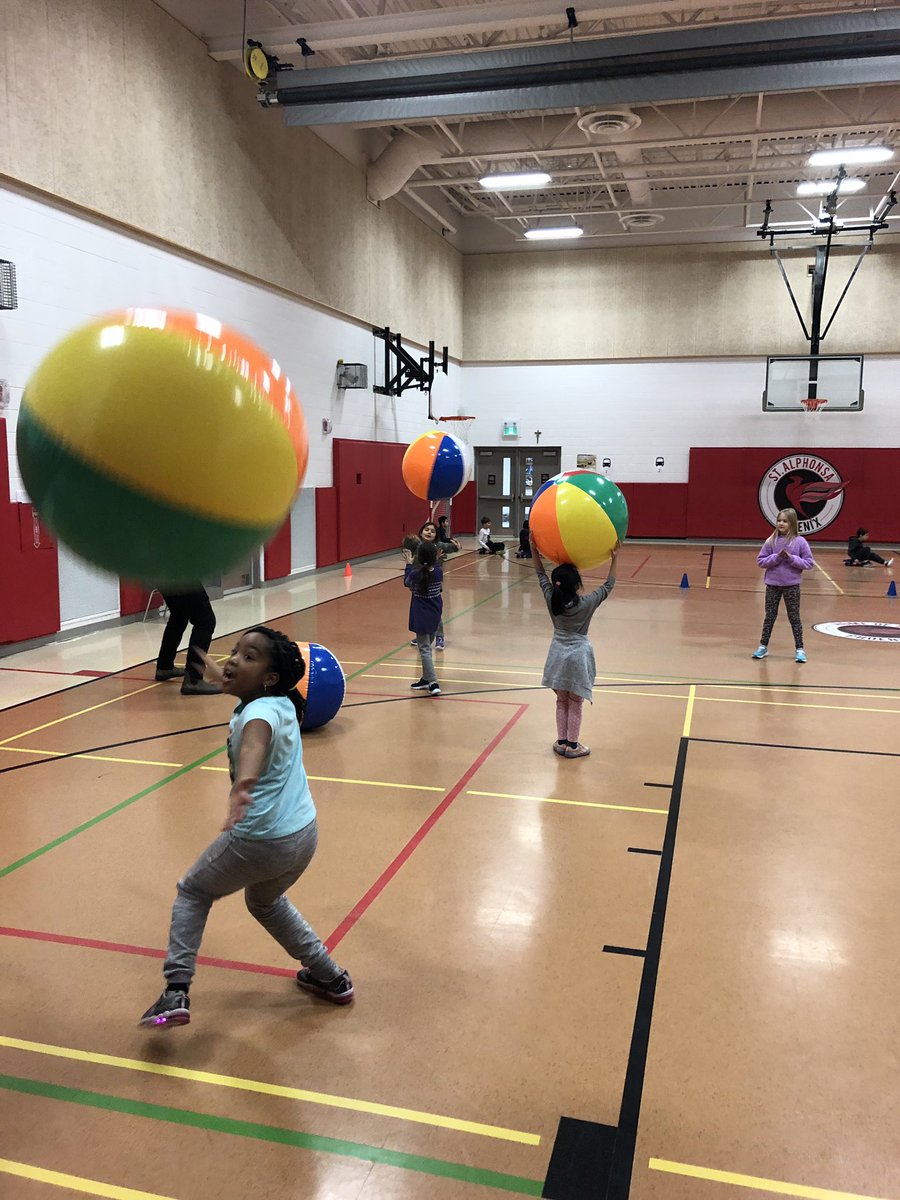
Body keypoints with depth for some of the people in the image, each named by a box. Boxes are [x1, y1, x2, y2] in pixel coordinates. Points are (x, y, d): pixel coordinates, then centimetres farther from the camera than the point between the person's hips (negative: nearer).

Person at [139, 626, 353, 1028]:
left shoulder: (260, 711, -20)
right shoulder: (281, 702, 5)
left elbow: (255, 742, -47)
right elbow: (233, 681, 30)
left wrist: (243, 783, -67)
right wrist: (210, 665, 49)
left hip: (260, 840, -8)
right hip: (303, 836, 8)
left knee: (192, 893, 17)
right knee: (265, 901, 34)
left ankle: (176, 994, 10)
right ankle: (329, 977, 36)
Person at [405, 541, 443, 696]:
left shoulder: (416, 574, -18)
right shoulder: (439, 571, -7)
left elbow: (407, 582, 5)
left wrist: (410, 564, 15)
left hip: (421, 617, -5)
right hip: (435, 616, 5)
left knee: (425, 649, -3)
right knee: (427, 646, 20)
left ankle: (433, 683, -11)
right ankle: (426, 679, 26)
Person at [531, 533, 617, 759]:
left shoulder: (552, 599, -11)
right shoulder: (587, 603, -18)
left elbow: (541, 575, 2)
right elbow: (608, 586, -5)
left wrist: (534, 548, 2)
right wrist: (614, 559, -4)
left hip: (559, 653, 3)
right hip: (578, 655, -3)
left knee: (562, 701, 15)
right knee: (575, 703, 8)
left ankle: (561, 742, 21)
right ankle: (571, 746, 15)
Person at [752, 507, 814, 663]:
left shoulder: (800, 542, -7)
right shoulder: (771, 541, -2)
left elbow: (809, 563, -6)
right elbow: (761, 560, -1)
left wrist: (791, 558, -19)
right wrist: (776, 557, -16)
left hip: (792, 586, -2)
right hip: (772, 585, 2)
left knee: (794, 617, 6)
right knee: (769, 616, 12)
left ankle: (799, 649, 16)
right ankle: (763, 646, 22)